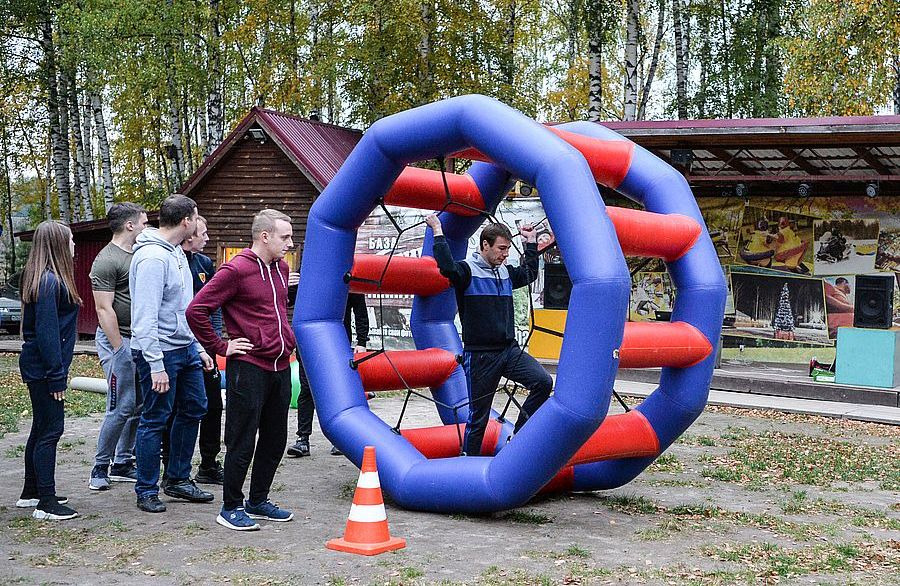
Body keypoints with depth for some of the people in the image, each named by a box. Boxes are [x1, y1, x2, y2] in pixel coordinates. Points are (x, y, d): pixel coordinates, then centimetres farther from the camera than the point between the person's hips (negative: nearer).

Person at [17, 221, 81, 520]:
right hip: (43, 367, -10)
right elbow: (46, 332, -22)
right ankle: (46, 503, 0)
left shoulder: (50, 278, 12)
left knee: (42, 428, 17)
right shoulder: (50, 281, -18)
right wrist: (56, 376, -20)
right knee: (50, 430, -6)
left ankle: (31, 493, 28)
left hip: (36, 364, 10)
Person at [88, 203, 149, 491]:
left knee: (138, 406, 10)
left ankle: (123, 464, 19)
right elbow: (104, 310, -16)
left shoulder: (138, 254, 15)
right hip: (118, 339, -8)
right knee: (121, 408, -8)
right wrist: (119, 349, -18)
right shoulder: (107, 260, -12)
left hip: (140, 340, 9)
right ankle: (100, 467, 4)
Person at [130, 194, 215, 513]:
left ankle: (178, 479, 27)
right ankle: (146, 491, 12)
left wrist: (198, 347, 18)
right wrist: (156, 365, -23)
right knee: (155, 420, 0)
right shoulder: (153, 257, -19)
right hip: (160, 352, -10)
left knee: (194, 409, 15)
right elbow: (146, 317, -22)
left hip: (186, 348, 10)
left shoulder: (177, 253, 12)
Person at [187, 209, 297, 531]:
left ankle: (258, 501, 27)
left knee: (275, 440, 14)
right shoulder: (236, 270, -14)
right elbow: (196, 311, -16)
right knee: (242, 442, 0)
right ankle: (231, 507, 12)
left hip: (280, 366, 8)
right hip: (248, 368, -8)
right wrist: (221, 347, -12)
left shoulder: (281, 268, 12)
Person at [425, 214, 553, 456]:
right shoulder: (467, 269, -7)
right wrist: (438, 231, -23)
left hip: (509, 350, 6)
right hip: (480, 356, -6)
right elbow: (447, 267, -29)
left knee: (543, 382, -15)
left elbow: (530, 273, 34)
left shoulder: (505, 272, 15)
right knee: (478, 416, 1)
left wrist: (530, 241, 32)